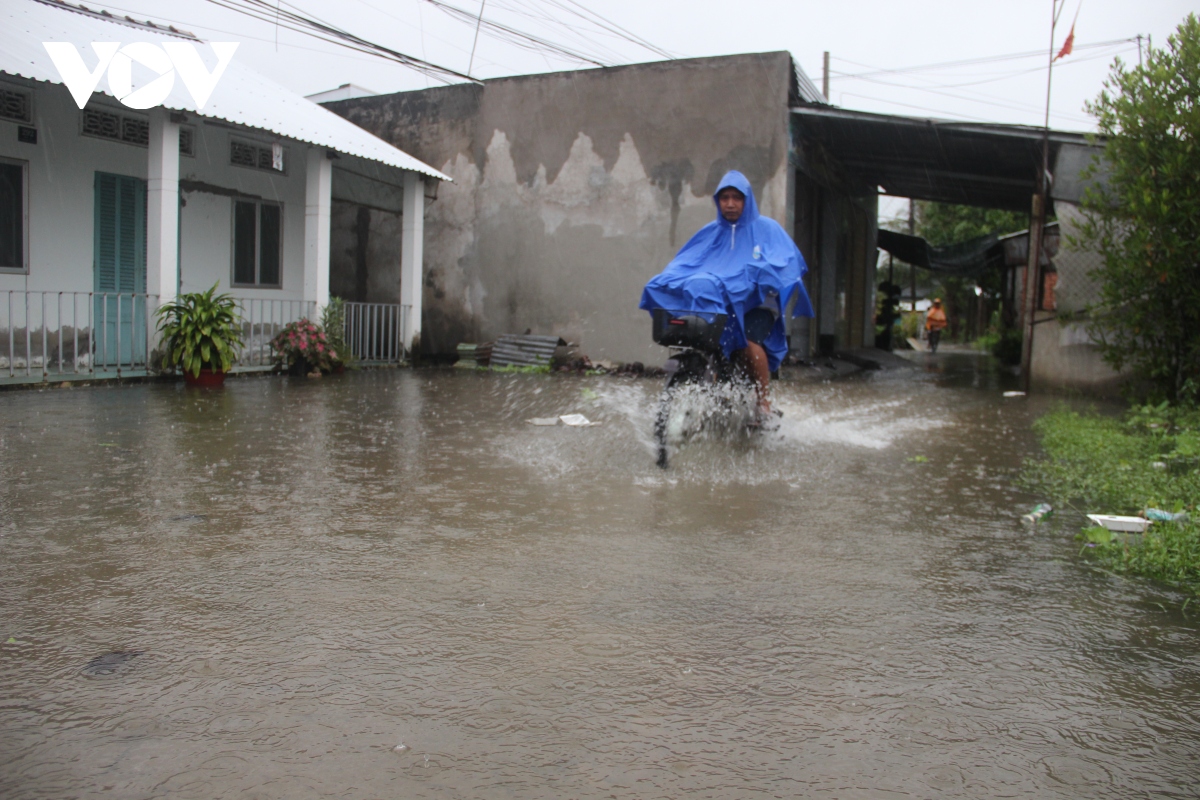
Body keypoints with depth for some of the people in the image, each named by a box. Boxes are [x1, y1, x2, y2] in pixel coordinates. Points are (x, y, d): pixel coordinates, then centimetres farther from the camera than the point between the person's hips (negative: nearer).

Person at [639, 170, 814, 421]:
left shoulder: (766, 228, 5)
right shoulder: (710, 232, 17)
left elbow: (788, 261, -9)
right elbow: (683, 262, 10)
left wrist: (757, 273, -27)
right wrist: (664, 281, -10)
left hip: (755, 302, -4)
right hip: (715, 302, 5)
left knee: (748, 342, -30)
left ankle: (765, 404, -18)